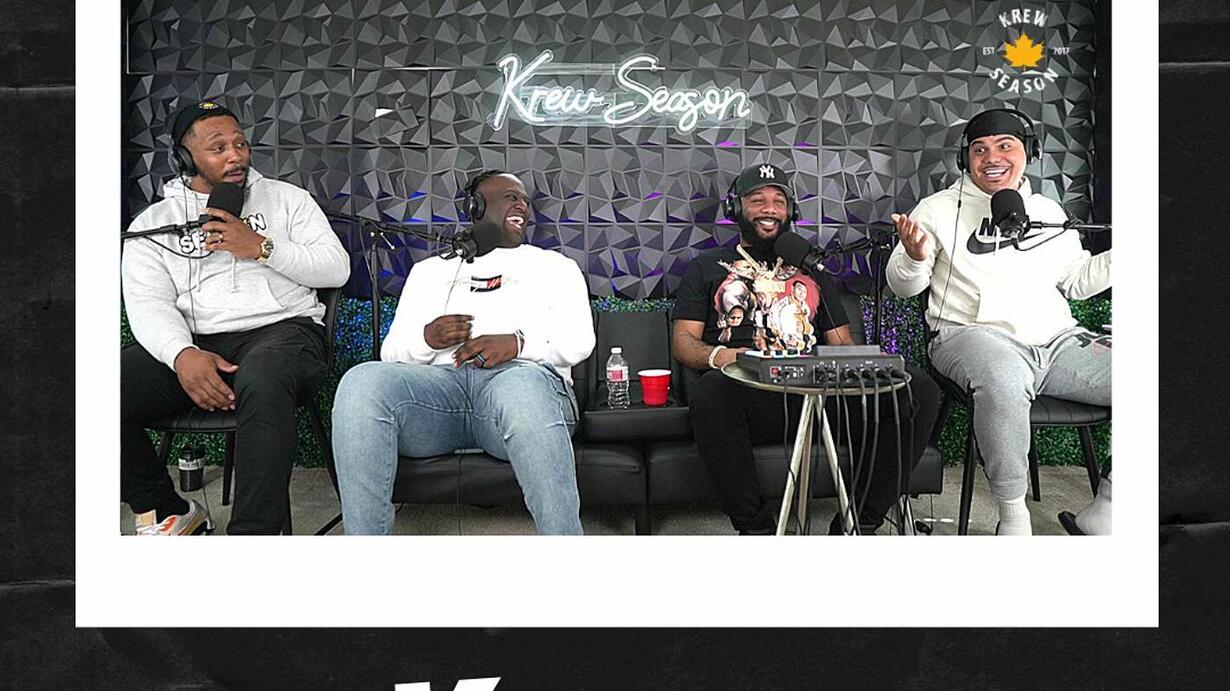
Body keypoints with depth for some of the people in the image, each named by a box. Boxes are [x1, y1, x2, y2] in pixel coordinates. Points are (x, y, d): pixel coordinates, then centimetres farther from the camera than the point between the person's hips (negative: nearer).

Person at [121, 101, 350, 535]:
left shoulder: (286, 198, 16)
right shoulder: (153, 223, 15)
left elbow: (337, 268, 6)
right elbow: (148, 304, 1)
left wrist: (262, 247, -7)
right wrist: (182, 354, -21)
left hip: (282, 328, -2)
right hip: (192, 343, 3)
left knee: (262, 384, -39)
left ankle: (254, 532, -32)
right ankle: (168, 512, 1)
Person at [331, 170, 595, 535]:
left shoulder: (556, 266, 27)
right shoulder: (430, 269, 31)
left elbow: (580, 340, 10)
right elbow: (391, 351, 22)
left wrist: (518, 342, -10)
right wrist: (427, 338, -3)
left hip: (521, 375, -2)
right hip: (438, 380, 2)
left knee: (523, 386, -41)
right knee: (361, 382, -30)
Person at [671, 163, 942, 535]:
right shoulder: (706, 268, 23)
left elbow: (842, 342, 25)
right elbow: (683, 341, 11)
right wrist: (717, 356, -14)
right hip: (748, 391, -3)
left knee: (920, 390, -20)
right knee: (709, 392, -40)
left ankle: (859, 523, -15)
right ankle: (755, 526, -24)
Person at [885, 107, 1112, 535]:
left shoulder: (1049, 212, 22)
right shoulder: (940, 209, 9)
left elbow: (1077, 281, 27)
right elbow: (902, 286, 5)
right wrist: (915, 259, -18)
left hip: (1060, 342, 5)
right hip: (974, 335, -5)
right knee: (1003, 380, -41)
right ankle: (1013, 515, -22)